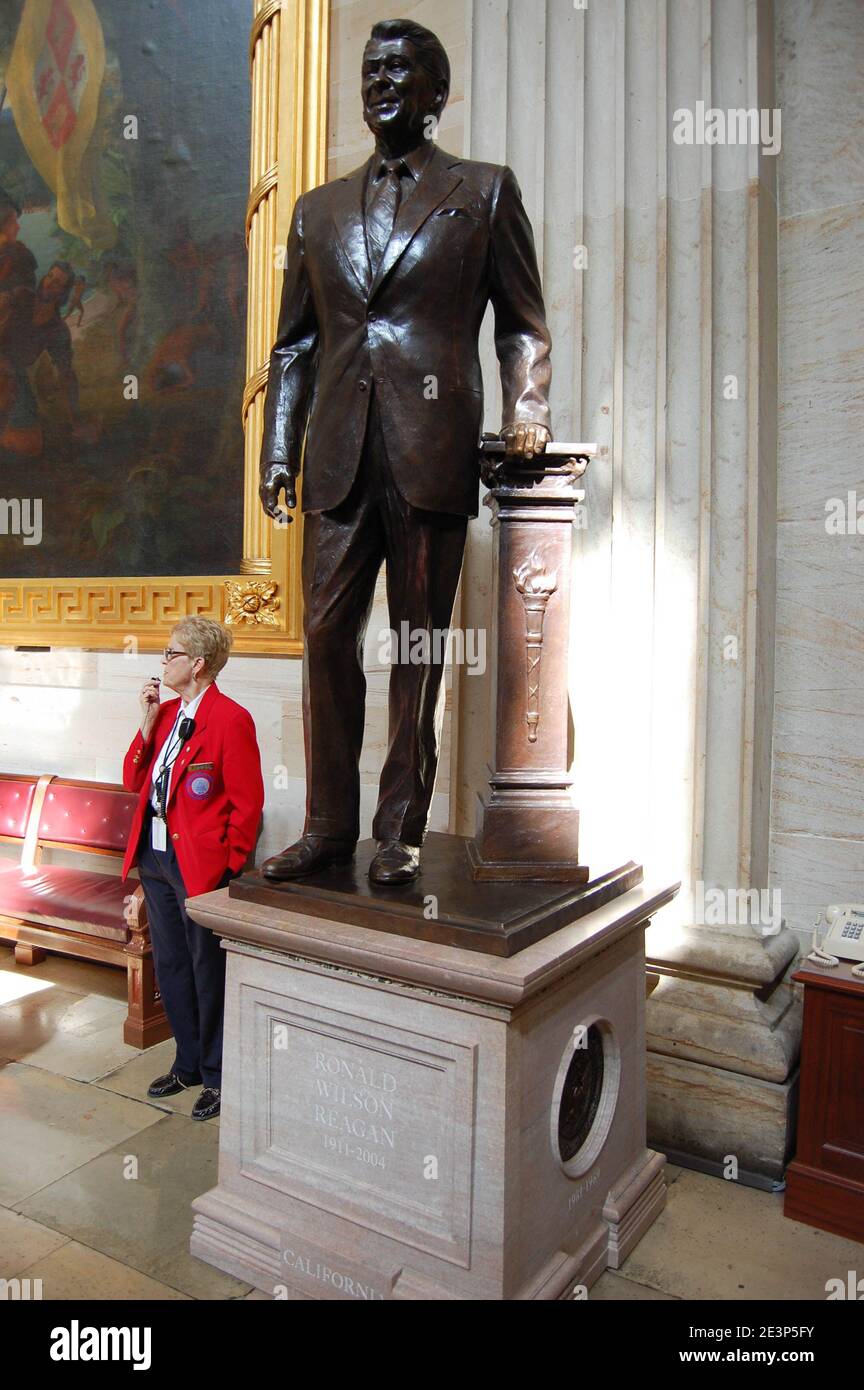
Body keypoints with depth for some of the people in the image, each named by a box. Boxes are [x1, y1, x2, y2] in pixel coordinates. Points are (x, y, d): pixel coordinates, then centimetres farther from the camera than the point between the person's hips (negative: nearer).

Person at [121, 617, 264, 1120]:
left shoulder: (231, 719, -16)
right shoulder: (166, 713, 9)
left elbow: (248, 802, -15)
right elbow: (134, 782, 8)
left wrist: (229, 867, -13)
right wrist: (148, 724, -3)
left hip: (200, 865, -8)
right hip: (155, 857, 8)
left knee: (208, 971, 6)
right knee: (170, 966, 19)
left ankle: (217, 1077, 23)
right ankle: (189, 1064, 36)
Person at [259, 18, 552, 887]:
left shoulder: (484, 190, 14)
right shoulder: (319, 209, 22)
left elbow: (523, 325, 10)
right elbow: (294, 344, 19)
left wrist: (527, 407, -8)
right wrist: (279, 450, 8)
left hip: (433, 453, -3)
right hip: (339, 456, 3)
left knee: (420, 645, 1)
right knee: (327, 638, 1)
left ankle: (400, 832, 10)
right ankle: (329, 825, 12)